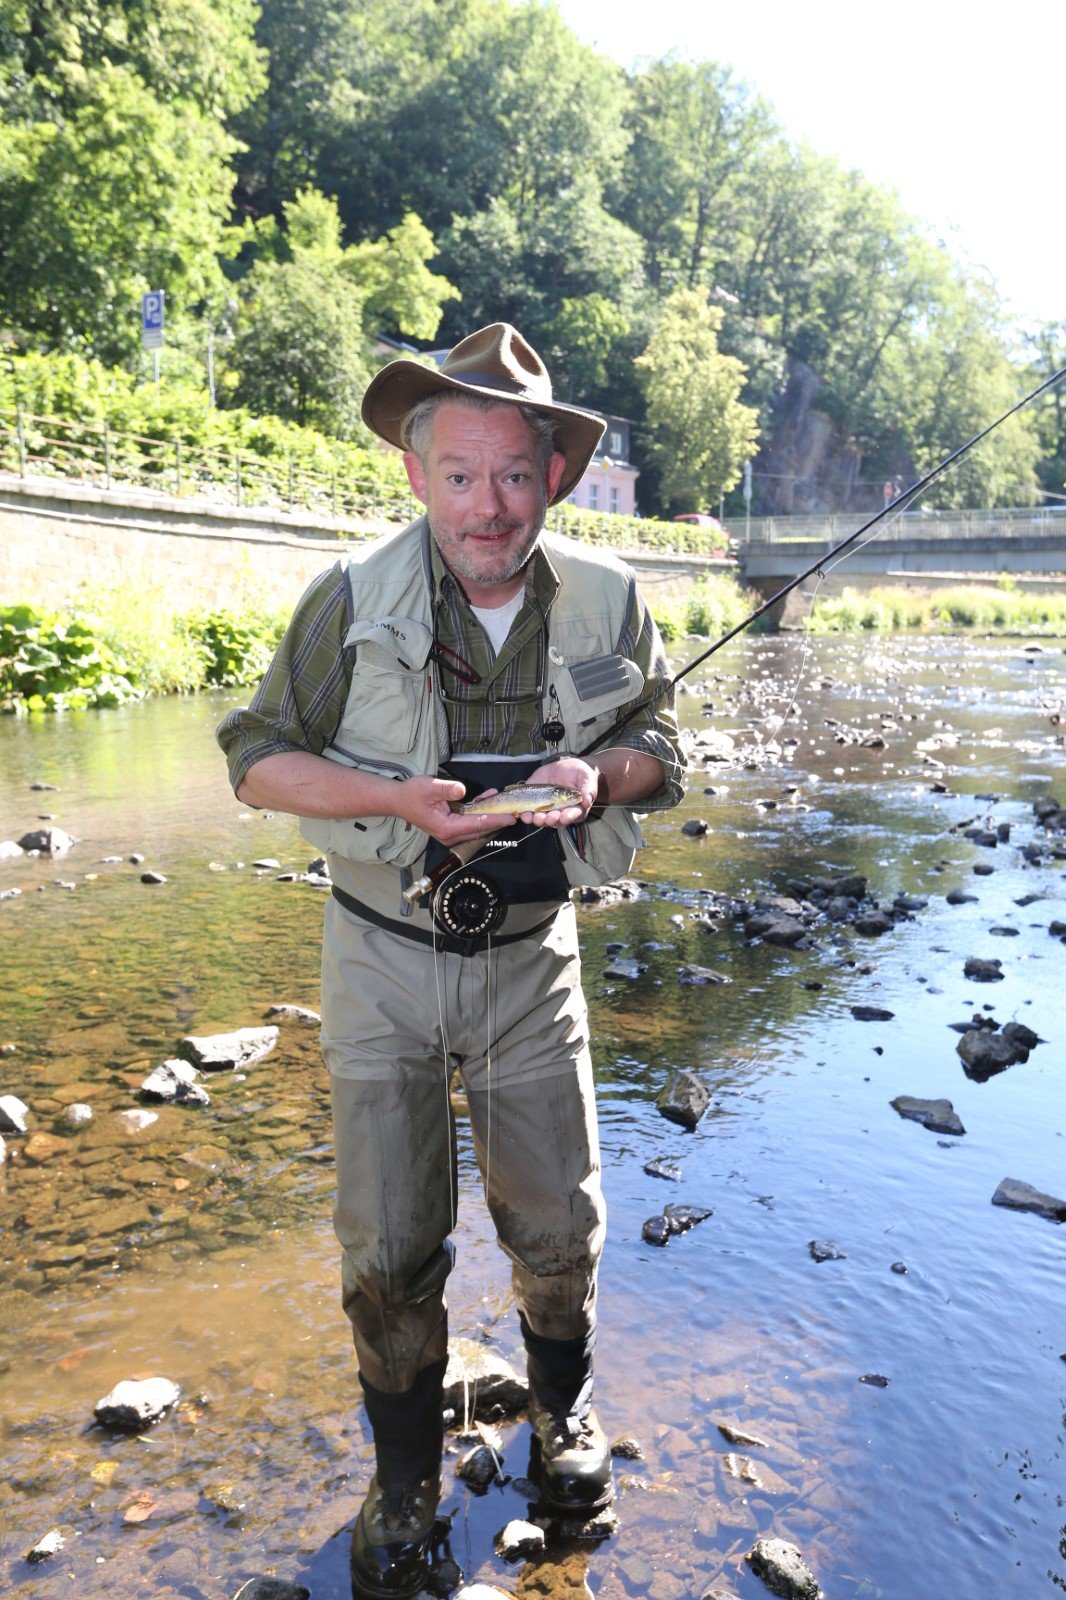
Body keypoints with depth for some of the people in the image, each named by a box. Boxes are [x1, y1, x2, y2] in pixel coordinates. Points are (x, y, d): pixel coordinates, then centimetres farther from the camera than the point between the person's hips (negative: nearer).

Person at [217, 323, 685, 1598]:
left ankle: (562, 1406, 47)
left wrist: (598, 776, -18)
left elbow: (659, 750, 6)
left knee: (559, 1227, 13)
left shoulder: (606, 601, -7)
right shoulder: (352, 600, -13)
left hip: (530, 960, 2)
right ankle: (403, 1473, 37)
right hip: (383, 963, -1)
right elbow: (257, 758, -5)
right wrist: (395, 798, -23)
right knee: (387, 1248, 7)